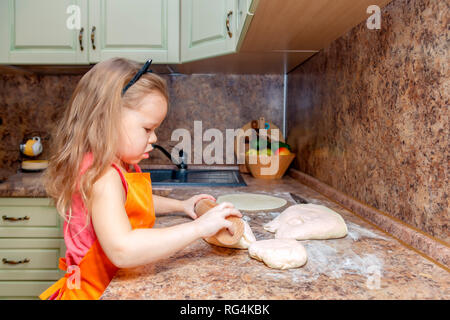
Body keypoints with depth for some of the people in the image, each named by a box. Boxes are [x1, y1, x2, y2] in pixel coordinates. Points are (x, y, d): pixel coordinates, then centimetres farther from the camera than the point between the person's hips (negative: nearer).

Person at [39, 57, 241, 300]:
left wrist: (180, 205, 12)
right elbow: (121, 250, -41)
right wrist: (198, 228, -37)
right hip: (97, 291, -8)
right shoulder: (103, 176, -28)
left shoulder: (122, 167, 2)